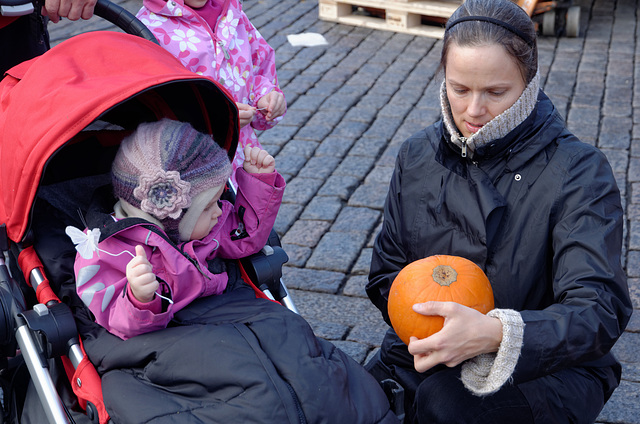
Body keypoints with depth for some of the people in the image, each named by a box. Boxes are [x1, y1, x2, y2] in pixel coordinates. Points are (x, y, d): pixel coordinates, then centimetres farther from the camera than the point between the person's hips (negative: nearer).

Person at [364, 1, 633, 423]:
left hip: (548, 369, -4)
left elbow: (599, 312, -23)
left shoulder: (579, 173, -14)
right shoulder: (418, 156, 2)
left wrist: (495, 333, -41)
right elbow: (387, 274, 9)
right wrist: (418, 320, -14)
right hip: (428, 353, 4)